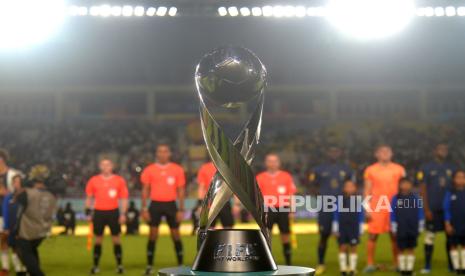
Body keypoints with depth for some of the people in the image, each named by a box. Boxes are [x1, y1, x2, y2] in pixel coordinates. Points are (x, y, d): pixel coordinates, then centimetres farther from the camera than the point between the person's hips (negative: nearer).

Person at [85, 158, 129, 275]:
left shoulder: (119, 180, 0)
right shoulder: (93, 180, 4)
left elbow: (124, 198, 3)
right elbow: (89, 198, 11)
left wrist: (123, 214, -3)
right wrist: (88, 212, 4)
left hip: (113, 212, -1)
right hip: (98, 212, 1)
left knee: (116, 239, 2)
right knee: (98, 239, 6)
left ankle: (119, 265, 9)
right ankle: (95, 266, 13)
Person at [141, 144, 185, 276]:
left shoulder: (177, 170, 3)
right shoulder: (149, 170, 3)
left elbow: (180, 190, 5)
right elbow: (145, 190, 5)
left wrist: (181, 209, -1)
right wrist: (144, 209, -2)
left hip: (171, 204, 0)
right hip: (155, 204, 0)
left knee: (175, 234, 4)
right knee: (153, 234, -1)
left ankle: (181, 265, 13)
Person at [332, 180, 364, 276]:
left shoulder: (358, 200, 1)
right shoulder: (340, 200, 1)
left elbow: (361, 215, 5)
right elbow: (336, 214, 3)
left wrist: (361, 230, 4)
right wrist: (335, 228, 0)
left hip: (354, 228, 0)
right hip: (342, 227, 0)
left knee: (353, 248, 3)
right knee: (343, 247, 1)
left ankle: (352, 268, 10)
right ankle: (343, 268, 8)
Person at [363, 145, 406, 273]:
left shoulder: (399, 169, 8)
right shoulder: (370, 170, 5)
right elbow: (367, 190, 5)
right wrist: (367, 209, -2)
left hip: (394, 207, 1)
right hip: (376, 208, -1)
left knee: (395, 236, 4)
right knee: (373, 235, -3)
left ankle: (397, 263, 12)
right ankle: (370, 264, 1)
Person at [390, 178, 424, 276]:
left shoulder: (415, 198, 1)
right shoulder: (396, 198, -1)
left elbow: (420, 212, 5)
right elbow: (393, 213, 1)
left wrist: (420, 226, 3)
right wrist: (393, 227, -2)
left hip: (413, 229, 1)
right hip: (400, 229, -1)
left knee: (411, 249, 7)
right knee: (401, 249, 4)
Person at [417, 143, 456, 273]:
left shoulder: (452, 168, 11)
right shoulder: (426, 168, 0)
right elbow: (423, 190, -2)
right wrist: (426, 209, -9)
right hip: (433, 209, -3)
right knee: (430, 236, 0)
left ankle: (451, 264, 14)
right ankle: (427, 266, 6)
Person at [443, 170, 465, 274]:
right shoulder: (450, 193, -3)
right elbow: (446, 210, -2)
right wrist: (447, 224, -7)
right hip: (454, 225, -2)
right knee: (454, 246, 5)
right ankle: (456, 267, 13)